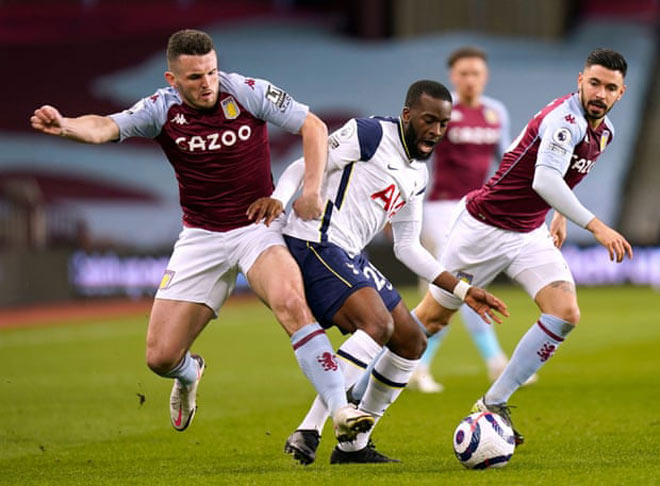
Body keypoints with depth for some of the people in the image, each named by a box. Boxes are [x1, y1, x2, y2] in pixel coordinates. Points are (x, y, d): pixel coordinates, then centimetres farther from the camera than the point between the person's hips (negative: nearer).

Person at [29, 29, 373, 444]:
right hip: (201, 236, 2)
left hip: (258, 225, -2)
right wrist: (64, 126, -45)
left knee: (291, 302, -33)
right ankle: (189, 374, 37)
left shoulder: (249, 93, -10)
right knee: (161, 357, -2)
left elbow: (313, 126, -2)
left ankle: (340, 410, -30)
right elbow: (106, 127, -24)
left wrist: (311, 189, -13)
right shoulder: (162, 110, -8)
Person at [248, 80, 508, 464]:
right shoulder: (369, 135, -7)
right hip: (315, 244, -10)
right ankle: (308, 433, -32)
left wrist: (463, 291, 17)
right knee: (378, 323, -28)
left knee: (412, 342, 11)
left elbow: (408, 246, 22)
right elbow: (304, 167, -10)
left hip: (350, 258, 10)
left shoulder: (419, 174, 18)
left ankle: (354, 445, 17)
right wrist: (278, 199, -31)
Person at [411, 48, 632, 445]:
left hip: (530, 234, 7)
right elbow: (545, 180, -39)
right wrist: (595, 226, -43)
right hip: (483, 228, -7)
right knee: (432, 317, 4)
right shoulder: (565, 118, -24)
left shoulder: (605, 132, 5)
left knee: (566, 314, -15)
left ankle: (493, 404, -7)